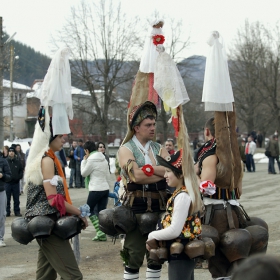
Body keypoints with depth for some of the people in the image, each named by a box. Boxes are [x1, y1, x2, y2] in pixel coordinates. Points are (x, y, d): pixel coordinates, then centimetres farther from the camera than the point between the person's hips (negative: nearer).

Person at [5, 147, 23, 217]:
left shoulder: (18, 161, 1)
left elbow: (21, 170, 8)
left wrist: (20, 177, -6)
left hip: (16, 182, 1)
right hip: (7, 182, -1)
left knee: (16, 199, 8)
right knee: (7, 198, 4)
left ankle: (17, 211, 16)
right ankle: (7, 211, 12)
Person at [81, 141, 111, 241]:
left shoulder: (91, 160, -13)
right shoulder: (103, 159, 11)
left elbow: (84, 173, -2)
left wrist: (84, 160, 4)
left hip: (95, 190, -7)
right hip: (105, 188, 7)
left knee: (89, 209, 6)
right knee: (102, 212, 8)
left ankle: (100, 232, -8)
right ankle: (102, 235, 5)